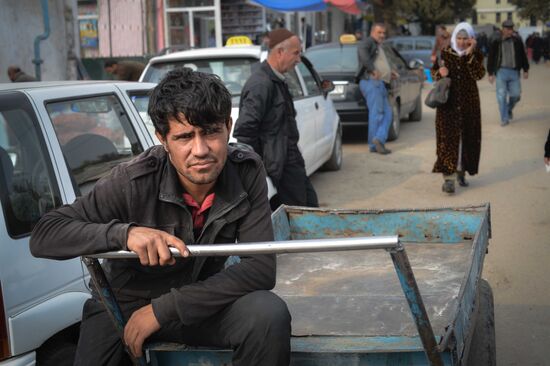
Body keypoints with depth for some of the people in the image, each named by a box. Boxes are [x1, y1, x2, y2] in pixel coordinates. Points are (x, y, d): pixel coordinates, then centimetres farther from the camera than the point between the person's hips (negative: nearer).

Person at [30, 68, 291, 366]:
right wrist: (124, 233, -41)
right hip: (124, 306, -1)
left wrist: (163, 309, -26)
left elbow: (262, 268, -21)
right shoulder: (134, 182, -23)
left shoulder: (247, 172, -17)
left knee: (269, 314, -24)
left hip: (199, 304, 2)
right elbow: (43, 236, -23)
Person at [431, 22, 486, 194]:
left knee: (467, 137, 9)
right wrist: (440, 73, -14)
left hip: (469, 102, 2)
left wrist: (469, 54, -21)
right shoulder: (445, 53, 0)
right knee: (448, 138, -10)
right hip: (448, 102, -1)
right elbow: (433, 71, 8)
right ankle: (448, 177, -14)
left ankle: (461, 172, 28)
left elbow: (479, 75, -15)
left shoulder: (476, 54, 0)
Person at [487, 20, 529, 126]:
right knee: (502, 96, -4)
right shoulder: (496, 43, 1)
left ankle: (509, 109, 32)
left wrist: (526, 70, 10)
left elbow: (523, 56, 13)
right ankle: (504, 119, 3)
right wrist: (490, 73, 1)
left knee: (516, 95, 1)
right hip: (501, 71, -2)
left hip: (514, 72, 2)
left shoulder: (517, 42, 6)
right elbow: (490, 59, 5)